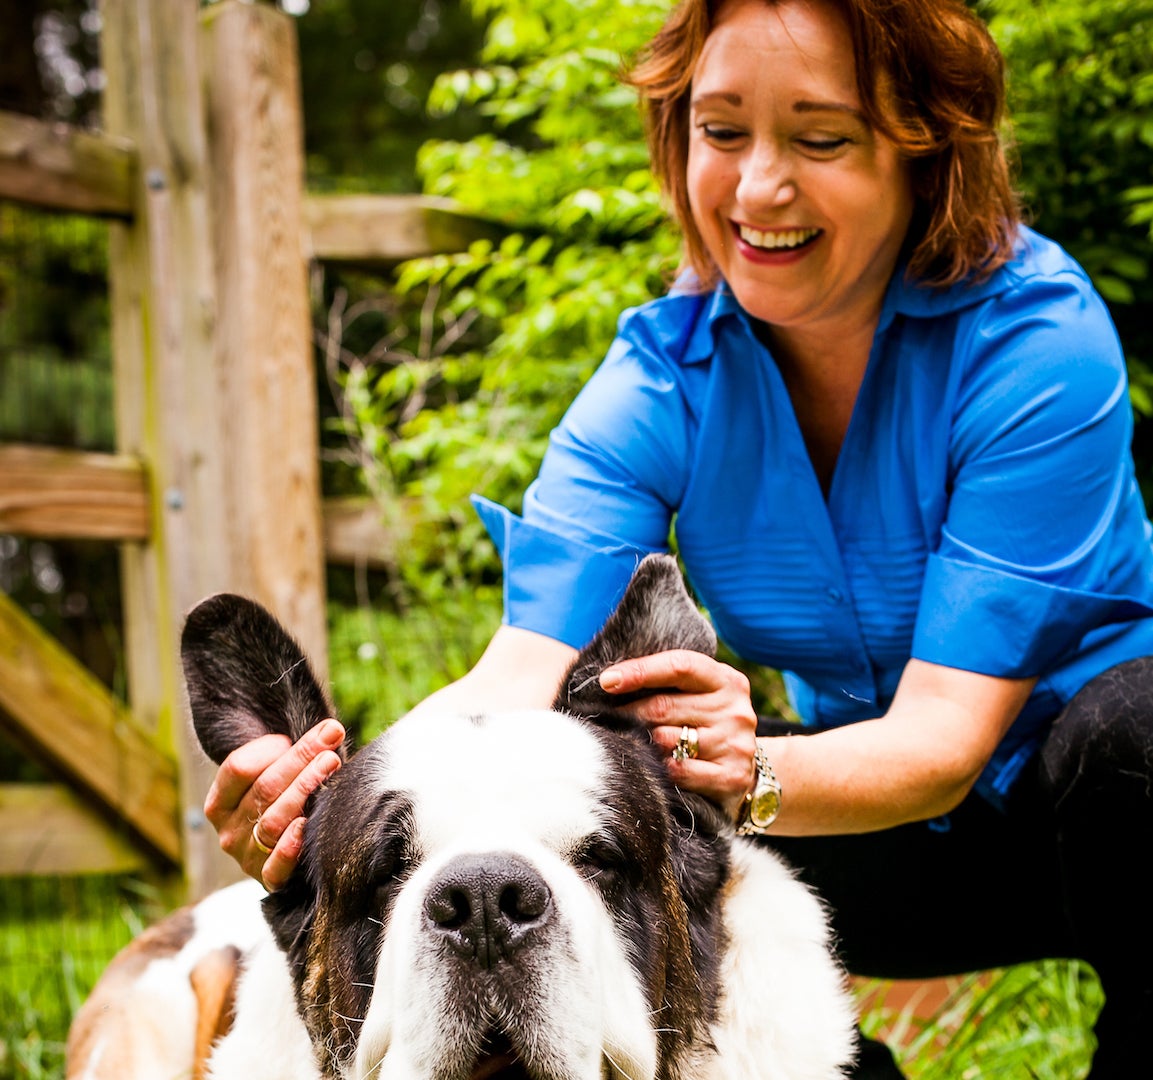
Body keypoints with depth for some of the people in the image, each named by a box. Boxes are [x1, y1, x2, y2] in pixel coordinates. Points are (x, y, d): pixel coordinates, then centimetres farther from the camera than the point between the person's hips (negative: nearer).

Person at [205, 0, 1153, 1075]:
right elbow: (524, 671, -23)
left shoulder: (1036, 335, -23)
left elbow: (946, 735, -29)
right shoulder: (664, 376, -11)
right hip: (904, 846, 4)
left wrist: (759, 772, -50)